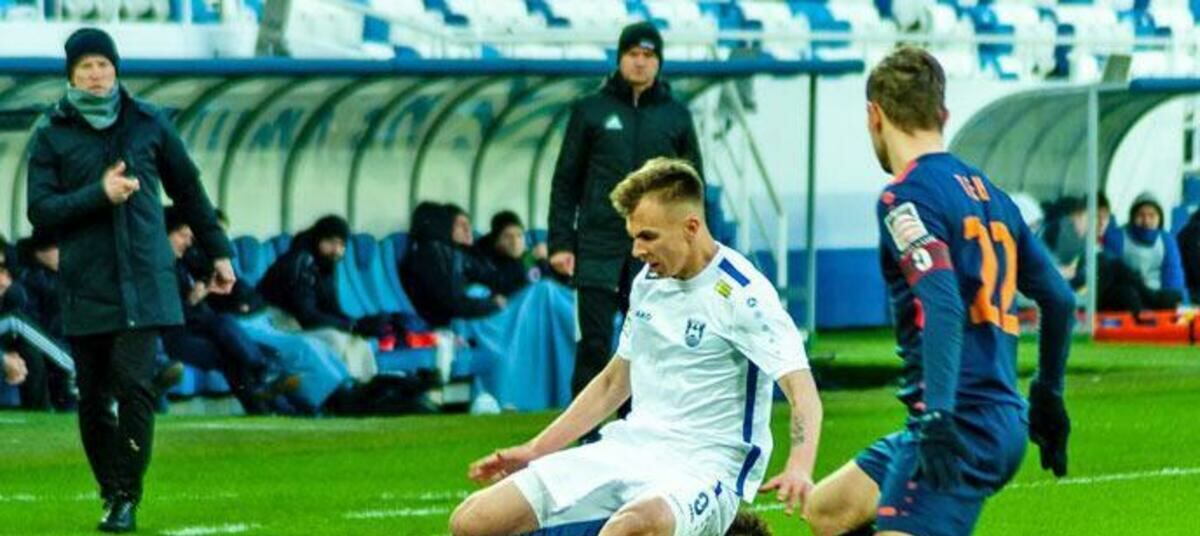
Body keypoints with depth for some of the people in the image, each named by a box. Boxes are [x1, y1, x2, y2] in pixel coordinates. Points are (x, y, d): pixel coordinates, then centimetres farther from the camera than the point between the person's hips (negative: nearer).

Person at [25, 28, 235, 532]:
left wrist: (218, 250, 23)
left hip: (144, 284, 0)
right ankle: (112, 493, 17)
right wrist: (99, 193, -16)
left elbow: (188, 189, 19)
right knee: (93, 397, 2)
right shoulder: (52, 134, 4)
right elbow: (40, 209, -5)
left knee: (134, 384, -14)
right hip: (85, 287, 0)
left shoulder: (148, 123, 8)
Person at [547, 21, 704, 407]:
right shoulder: (591, 110, 6)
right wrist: (560, 242, -1)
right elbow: (566, 181, 7)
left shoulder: (676, 116, 9)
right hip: (598, 248, -1)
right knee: (594, 346, -3)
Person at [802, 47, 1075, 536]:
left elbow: (943, 307, -23)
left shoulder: (905, 197, -8)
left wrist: (939, 415, -30)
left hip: (961, 422, -9)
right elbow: (1059, 299, 19)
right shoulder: (990, 195, 16)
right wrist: (1048, 396, 32)